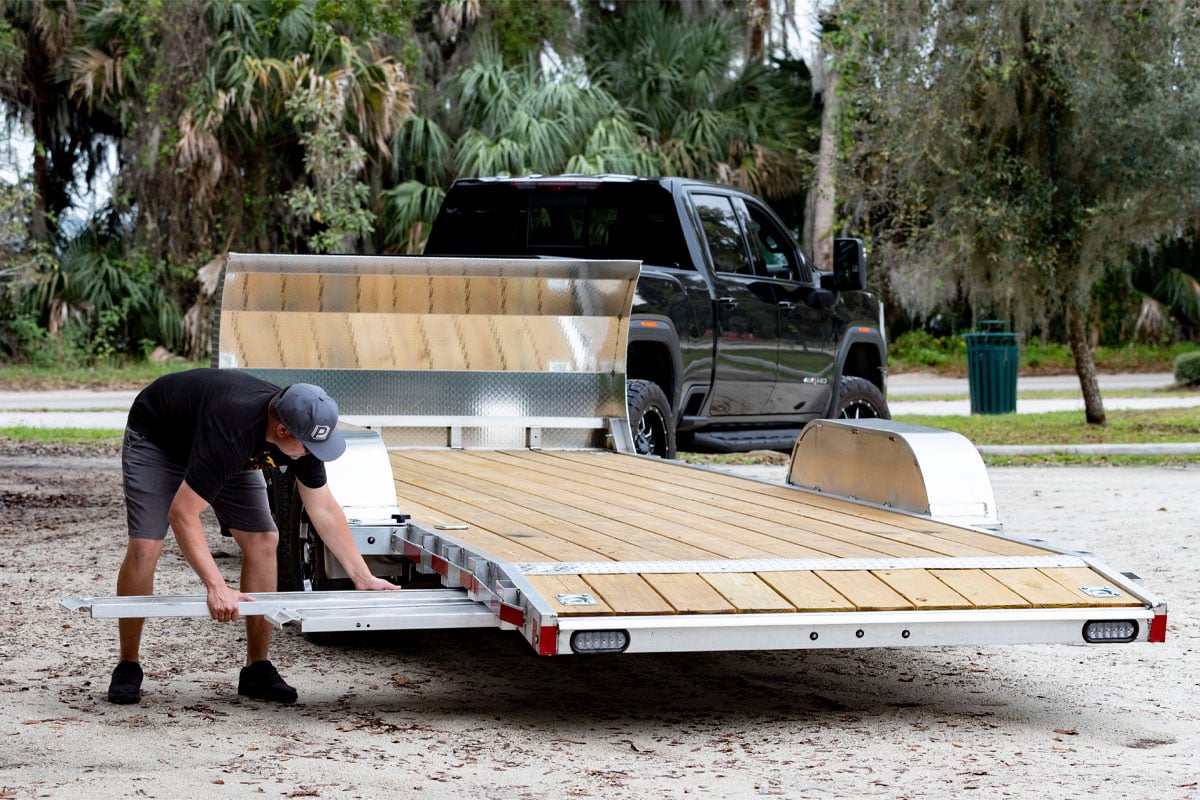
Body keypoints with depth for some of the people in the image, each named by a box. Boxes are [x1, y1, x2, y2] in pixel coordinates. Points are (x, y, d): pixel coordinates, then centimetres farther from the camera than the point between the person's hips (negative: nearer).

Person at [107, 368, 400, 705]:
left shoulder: (303, 431, -23)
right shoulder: (230, 435, -45)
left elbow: (323, 509, -9)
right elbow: (182, 514, -45)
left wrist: (363, 577, -11)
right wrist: (217, 587, -52)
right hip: (156, 437, -6)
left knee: (263, 540, -8)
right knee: (145, 547, -20)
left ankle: (257, 670, 0)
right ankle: (128, 667, -2)